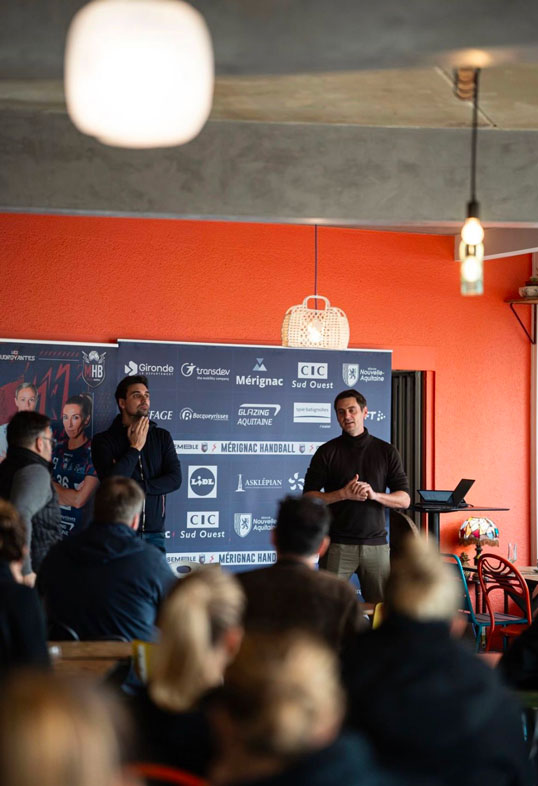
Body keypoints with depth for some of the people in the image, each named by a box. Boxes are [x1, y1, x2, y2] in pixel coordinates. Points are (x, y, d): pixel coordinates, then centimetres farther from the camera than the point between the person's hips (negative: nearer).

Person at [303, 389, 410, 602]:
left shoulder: (386, 451, 8)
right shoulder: (327, 452, 5)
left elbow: (404, 499, 5)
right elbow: (308, 497, 0)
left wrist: (374, 495, -13)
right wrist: (343, 494, -14)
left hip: (376, 543, 1)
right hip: (338, 545, -1)